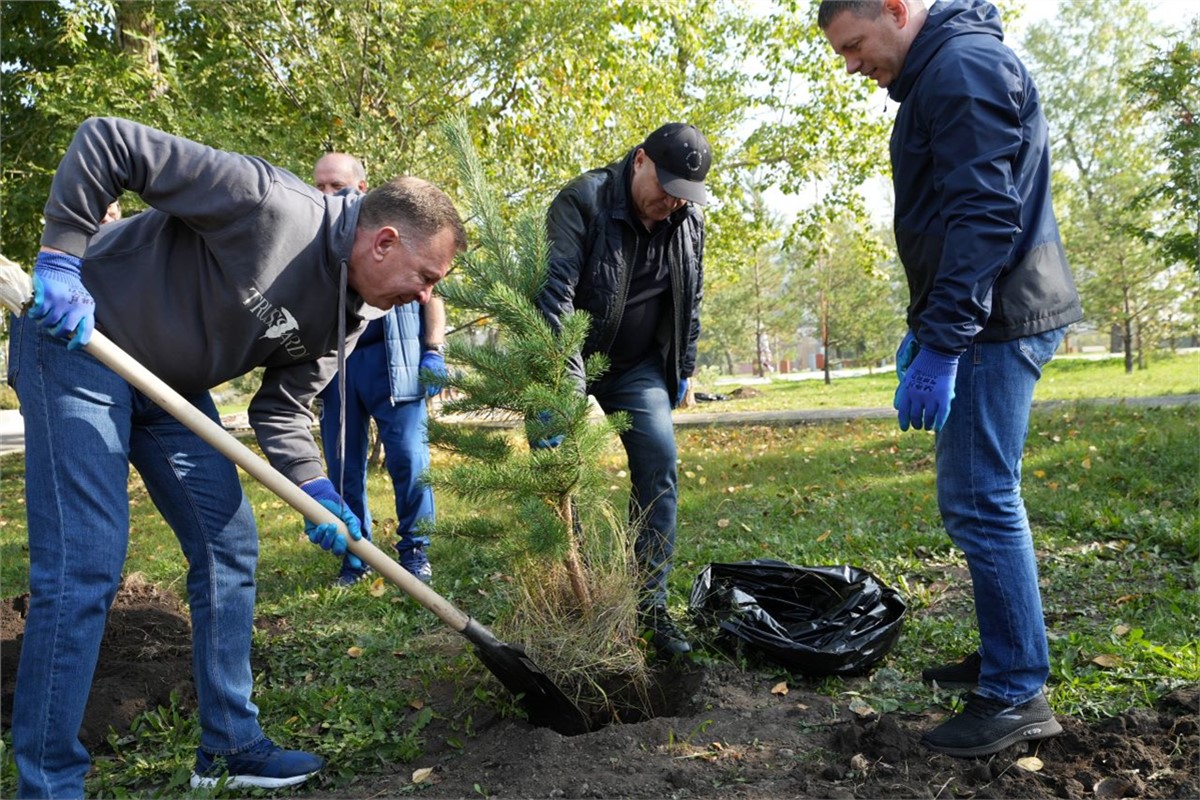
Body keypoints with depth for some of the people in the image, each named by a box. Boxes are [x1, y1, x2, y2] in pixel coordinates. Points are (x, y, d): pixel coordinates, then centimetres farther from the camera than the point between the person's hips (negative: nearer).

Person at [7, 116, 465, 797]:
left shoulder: (349, 313, -3)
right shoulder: (270, 204, -28)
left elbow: (283, 406, 0)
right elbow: (107, 141, -23)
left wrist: (315, 489, -16)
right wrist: (61, 258, -25)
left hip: (173, 383, 9)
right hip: (77, 339, -8)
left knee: (229, 546, 6)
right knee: (85, 566, -12)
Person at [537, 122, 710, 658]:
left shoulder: (689, 222, -3)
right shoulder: (582, 202, -20)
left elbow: (690, 302, 12)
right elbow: (555, 293, -30)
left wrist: (682, 369, 13)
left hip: (639, 369, 4)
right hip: (572, 362, -4)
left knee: (659, 462, -9)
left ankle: (648, 604, -1)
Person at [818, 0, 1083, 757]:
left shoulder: (964, 65, -13)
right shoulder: (936, 75, 19)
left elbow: (983, 217, -22)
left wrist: (941, 345, -24)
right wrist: (923, 326, 23)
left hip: (994, 322, -10)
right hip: (985, 319, 10)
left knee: (980, 502, -7)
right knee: (980, 497, 15)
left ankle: (1018, 695, 2)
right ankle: (1006, 655, 26)